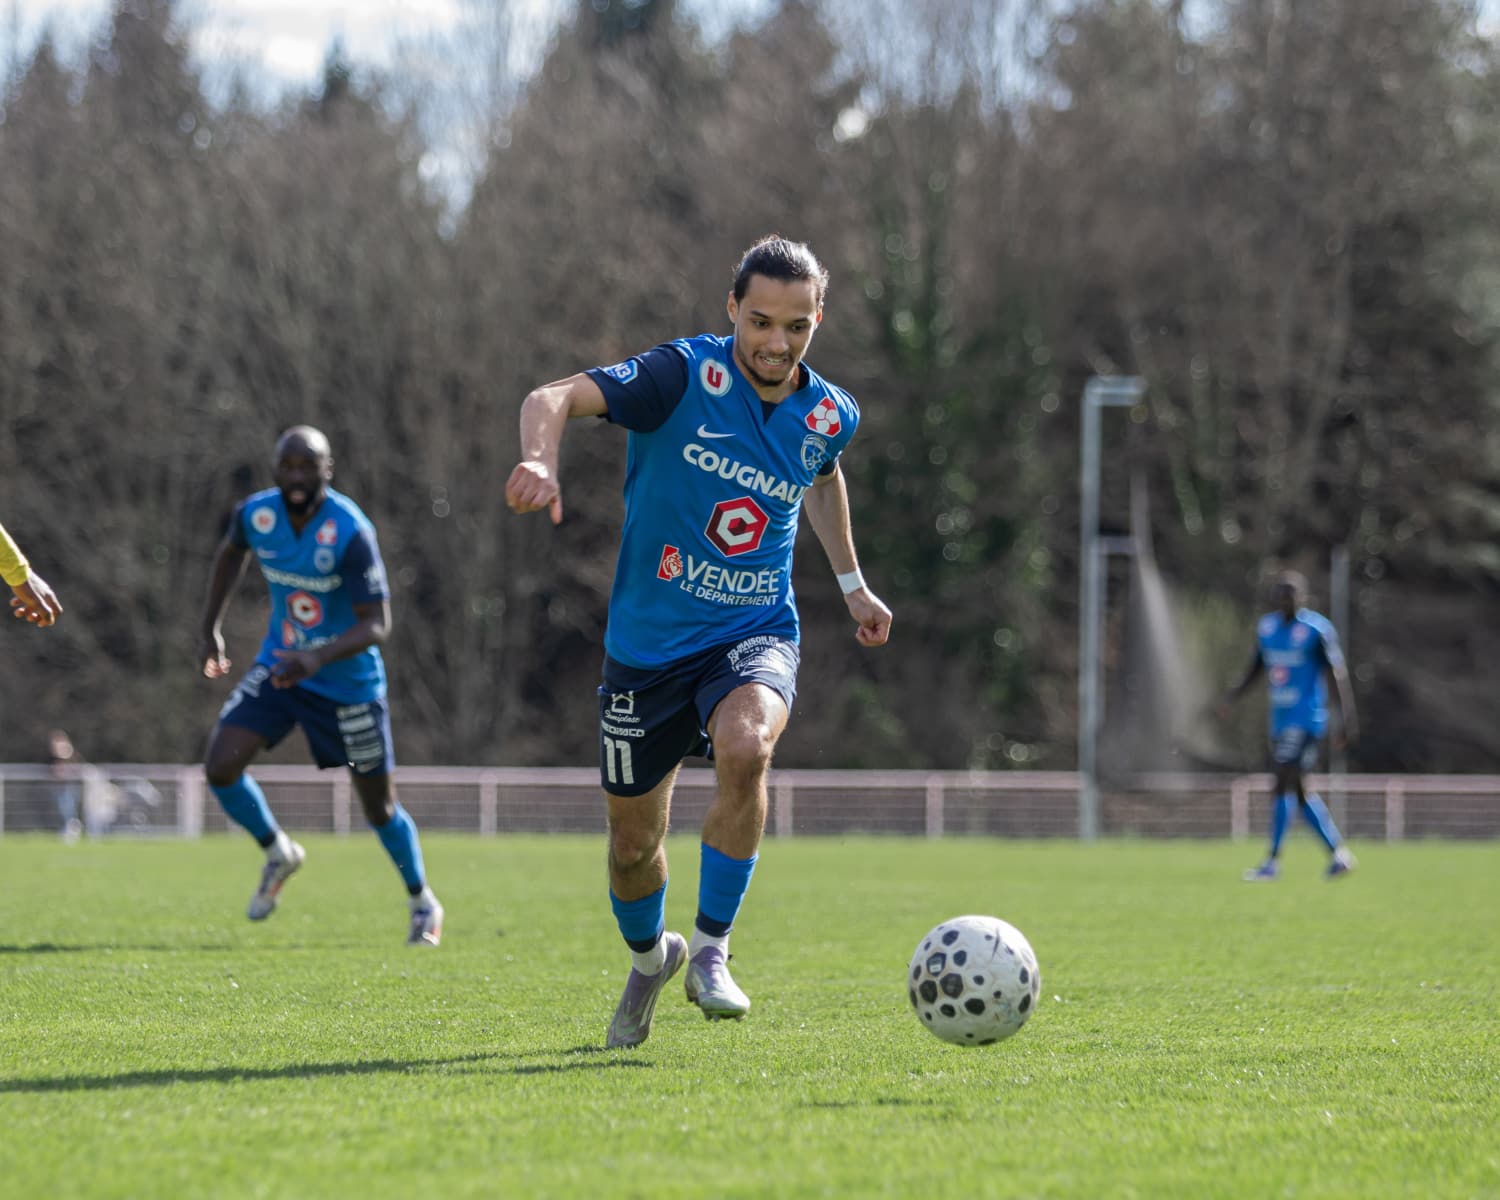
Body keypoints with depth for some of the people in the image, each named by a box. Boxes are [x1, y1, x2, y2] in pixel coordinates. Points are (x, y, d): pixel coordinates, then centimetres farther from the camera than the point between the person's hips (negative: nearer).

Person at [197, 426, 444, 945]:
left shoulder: (351, 532, -25)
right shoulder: (256, 514, -9)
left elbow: (376, 624, -26)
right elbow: (230, 553, 16)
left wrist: (319, 657, -42)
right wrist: (211, 629, 12)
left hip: (347, 683, -4)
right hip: (278, 668, 4)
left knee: (379, 805, 5)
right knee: (220, 768, -13)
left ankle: (423, 904, 31)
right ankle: (277, 853, 16)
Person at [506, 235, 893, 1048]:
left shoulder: (829, 416, -1)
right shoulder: (685, 377, -15)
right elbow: (554, 397, -27)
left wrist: (851, 582, 26)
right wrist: (540, 459, -47)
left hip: (755, 636, 1)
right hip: (649, 641, -1)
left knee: (744, 747, -33)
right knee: (634, 842, 8)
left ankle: (711, 952, -17)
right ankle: (650, 956, 43)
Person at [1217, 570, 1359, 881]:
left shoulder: (1317, 629, -11)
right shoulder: (1265, 627, 9)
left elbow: (1338, 675, -9)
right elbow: (1256, 667, 21)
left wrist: (1347, 720, -13)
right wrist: (1232, 695, 6)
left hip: (1306, 717, -7)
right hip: (1280, 717, 7)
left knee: (1286, 783, -12)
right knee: (1298, 789, 10)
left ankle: (1273, 861, -9)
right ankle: (1338, 853, 20)